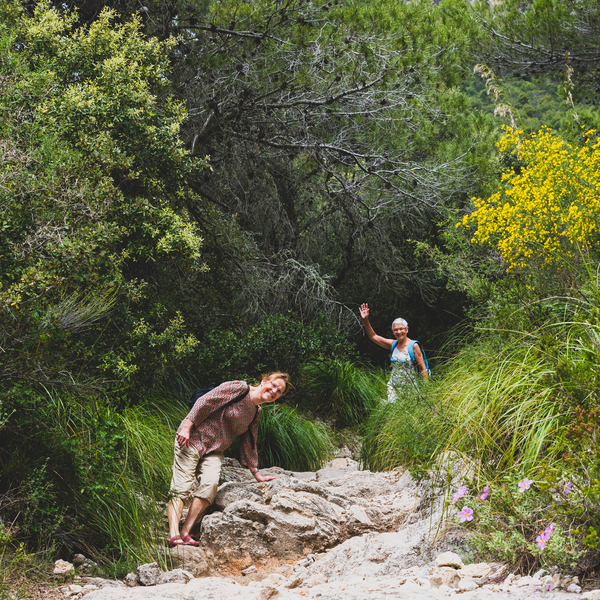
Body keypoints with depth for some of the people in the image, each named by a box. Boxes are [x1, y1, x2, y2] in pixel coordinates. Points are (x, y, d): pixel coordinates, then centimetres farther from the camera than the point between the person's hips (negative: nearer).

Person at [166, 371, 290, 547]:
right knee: (181, 487, -16)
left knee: (210, 483, -20)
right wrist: (186, 427, -21)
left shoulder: (256, 413, 15)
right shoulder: (239, 388, -9)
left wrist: (256, 473, 25)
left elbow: (248, 445, 24)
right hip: (193, 439, -6)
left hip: (214, 451, 7)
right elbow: (204, 402, -14)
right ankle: (173, 535, -24)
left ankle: (185, 533, -23)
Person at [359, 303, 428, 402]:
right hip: (393, 386, 4)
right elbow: (373, 336, 13)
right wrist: (365, 320, 3)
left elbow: (423, 369, -5)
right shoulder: (393, 345, 7)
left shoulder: (413, 346, -6)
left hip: (409, 388, -4)